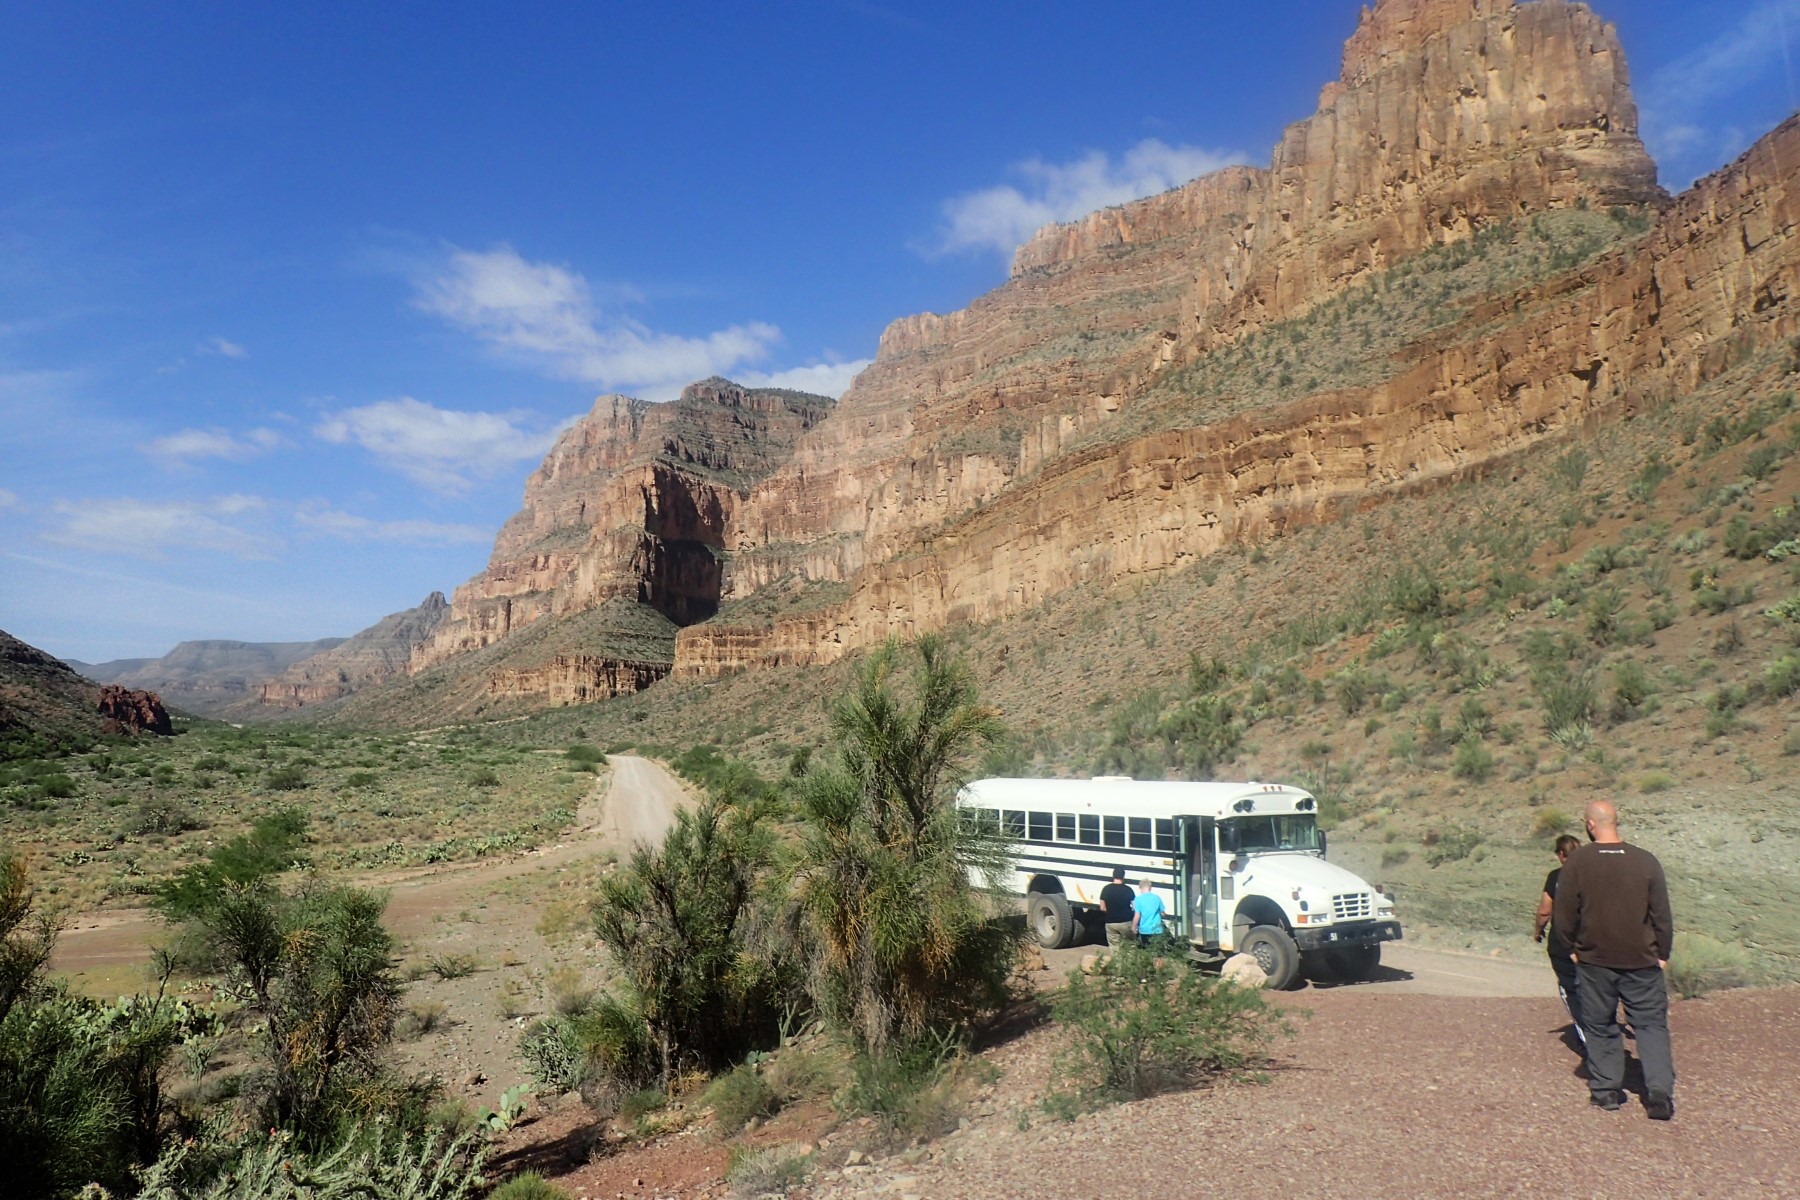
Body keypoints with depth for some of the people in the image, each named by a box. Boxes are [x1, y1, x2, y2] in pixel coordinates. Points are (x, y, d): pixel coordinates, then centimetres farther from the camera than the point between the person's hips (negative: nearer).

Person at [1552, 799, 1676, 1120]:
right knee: (1651, 1024, 10)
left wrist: (1574, 947, 12)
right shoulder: (1645, 861, -7)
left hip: (1594, 960, 0)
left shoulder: (1577, 862, -10)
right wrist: (1662, 955, 12)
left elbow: (1563, 916, -5)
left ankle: (1606, 1089, 17)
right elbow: (1662, 916, -1)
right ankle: (1660, 1091, -1)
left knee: (1600, 1025, 12)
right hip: (1641, 961, 1)